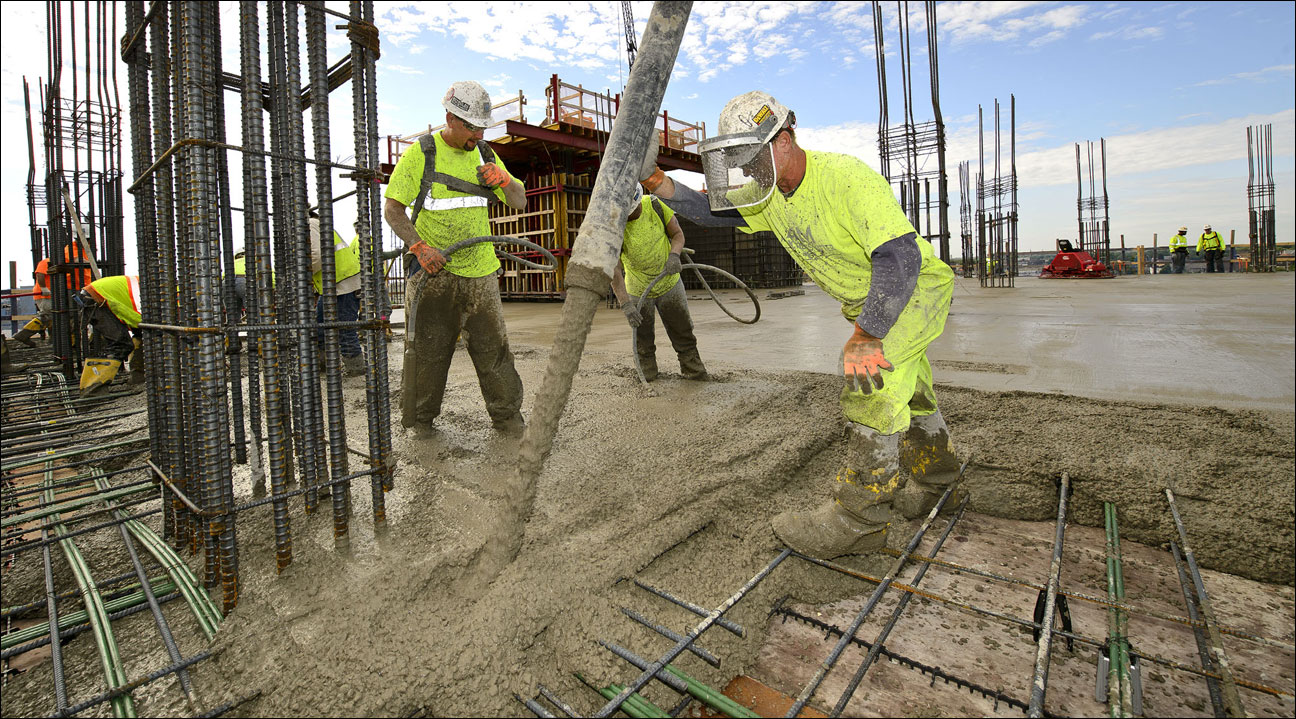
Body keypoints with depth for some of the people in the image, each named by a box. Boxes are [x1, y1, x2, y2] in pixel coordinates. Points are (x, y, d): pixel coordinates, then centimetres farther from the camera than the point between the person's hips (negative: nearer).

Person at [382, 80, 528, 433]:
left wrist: (503, 180, -7)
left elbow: (520, 203, 13)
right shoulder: (420, 154, -2)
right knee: (426, 350, 5)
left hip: (480, 271, 3)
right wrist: (419, 246, -17)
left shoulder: (485, 154, 12)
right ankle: (419, 421, 22)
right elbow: (392, 208, -3)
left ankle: (507, 417, 16)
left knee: (493, 347, 4)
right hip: (433, 271, -3)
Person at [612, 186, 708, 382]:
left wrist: (674, 254, -25)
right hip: (638, 291, -2)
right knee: (643, 341, 8)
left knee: (683, 334, 10)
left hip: (669, 284, 2)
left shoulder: (655, 206, -15)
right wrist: (625, 304, -38)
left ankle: (694, 371, 25)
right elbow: (615, 271, -28)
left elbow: (677, 234, -3)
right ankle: (647, 378, 26)